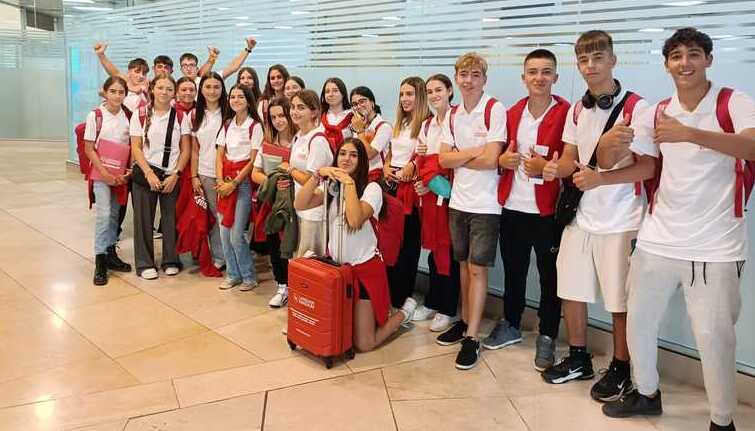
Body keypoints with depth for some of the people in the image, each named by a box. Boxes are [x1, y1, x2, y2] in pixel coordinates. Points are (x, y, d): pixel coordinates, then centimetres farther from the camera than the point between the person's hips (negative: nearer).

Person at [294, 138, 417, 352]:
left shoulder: (371, 188, -11)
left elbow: (355, 220, -30)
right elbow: (300, 205, -9)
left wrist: (348, 182, -24)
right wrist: (317, 176, -18)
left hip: (364, 268, -5)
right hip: (335, 264, 6)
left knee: (363, 344, -3)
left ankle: (403, 314, 23)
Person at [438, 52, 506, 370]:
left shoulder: (495, 110, -10)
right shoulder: (452, 115, 9)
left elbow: (491, 160, -18)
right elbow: (444, 159, 1)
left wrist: (459, 157, -5)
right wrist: (474, 152, -12)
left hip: (485, 203, -6)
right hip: (458, 200, 6)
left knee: (477, 267, -2)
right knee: (464, 263, 15)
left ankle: (472, 337, 4)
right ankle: (465, 321, 29)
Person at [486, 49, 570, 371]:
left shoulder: (567, 114, -7)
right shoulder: (512, 113, 10)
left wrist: (546, 167, -21)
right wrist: (502, 159, -2)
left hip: (548, 210, -5)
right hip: (513, 207, 5)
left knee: (550, 276, 6)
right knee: (513, 270, 17)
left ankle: (547, 337, 21)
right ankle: (510, 326, 34)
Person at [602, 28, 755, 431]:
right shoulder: (657, 112, 8)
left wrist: (688, 133, -37)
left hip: (715, 245, -5)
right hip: (658, 239, 5)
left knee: (714, 336, -1)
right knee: (637, 322, 13)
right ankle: (646, 393, 35)